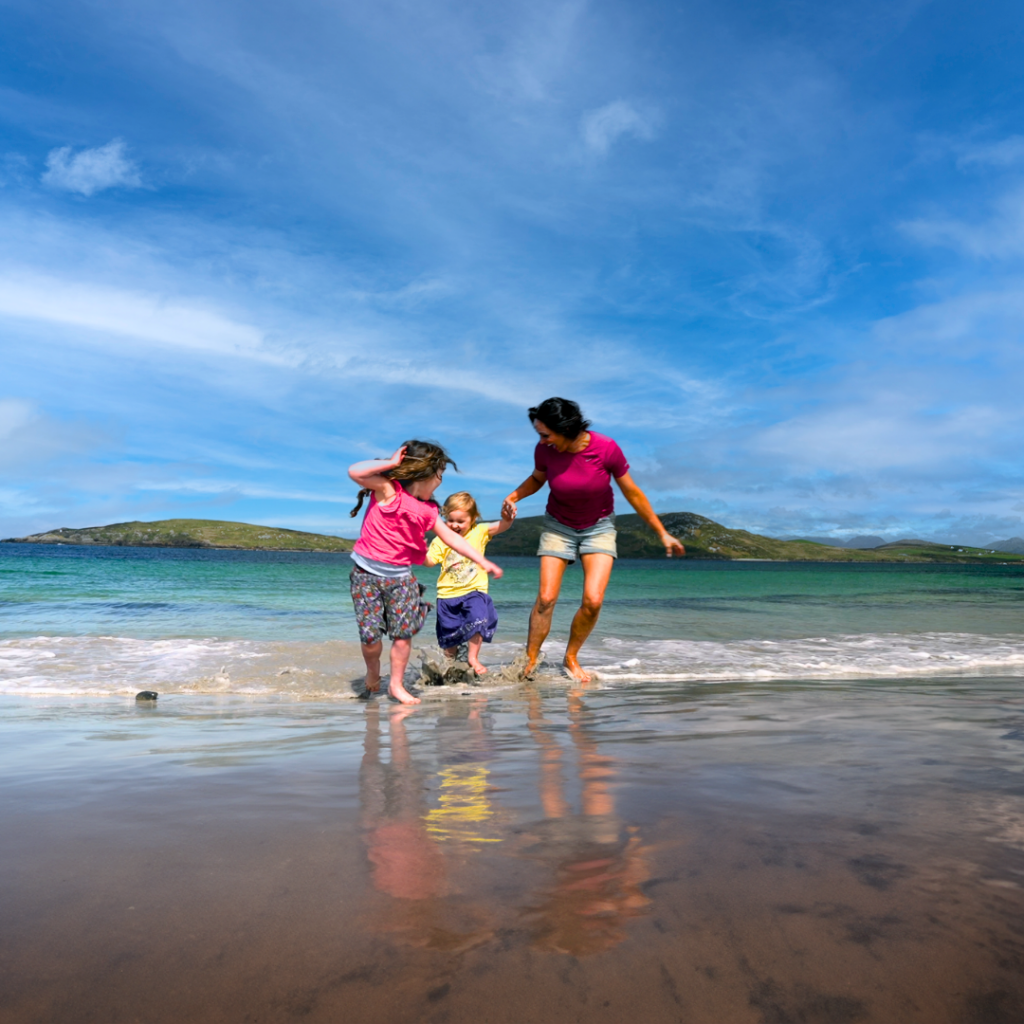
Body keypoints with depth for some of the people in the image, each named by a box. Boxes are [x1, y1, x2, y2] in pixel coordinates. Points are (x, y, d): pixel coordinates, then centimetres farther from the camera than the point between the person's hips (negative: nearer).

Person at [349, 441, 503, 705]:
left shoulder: (427, 510, 7)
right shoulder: (388, 490, -10)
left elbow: (452, 537, 11)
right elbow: (355, 472, -23)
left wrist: (483, 562, 10)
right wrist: (391, 463, -17)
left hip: (401, 576, 5)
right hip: (367, 573, -4)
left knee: (404, 631, -5)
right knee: (370, 634, -6)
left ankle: (396, 684, 13)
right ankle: (372, 670, 26)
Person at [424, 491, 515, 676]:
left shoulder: (479, 532, -1)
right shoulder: (441, 540, -1)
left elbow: (501, 526, -12)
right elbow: (429, 561, -7)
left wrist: (507, 518, -34)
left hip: (474, 591, -1)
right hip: (448, 593, 1)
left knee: (477, 621, -18)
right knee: (449, 630, 10)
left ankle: (473, 658, 3)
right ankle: (450, 660, 37)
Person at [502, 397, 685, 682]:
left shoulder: (607, 449, -23)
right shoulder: (545, 450, -17)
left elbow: (632, 493, -10)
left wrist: (662, 533, -4)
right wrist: (514, 496, -14)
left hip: (599, 527, -1)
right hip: (558, 527, 1)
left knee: (593, 600, -13)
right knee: (546, 598, -8)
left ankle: (571, 658, 10)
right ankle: (529, 662, 9)